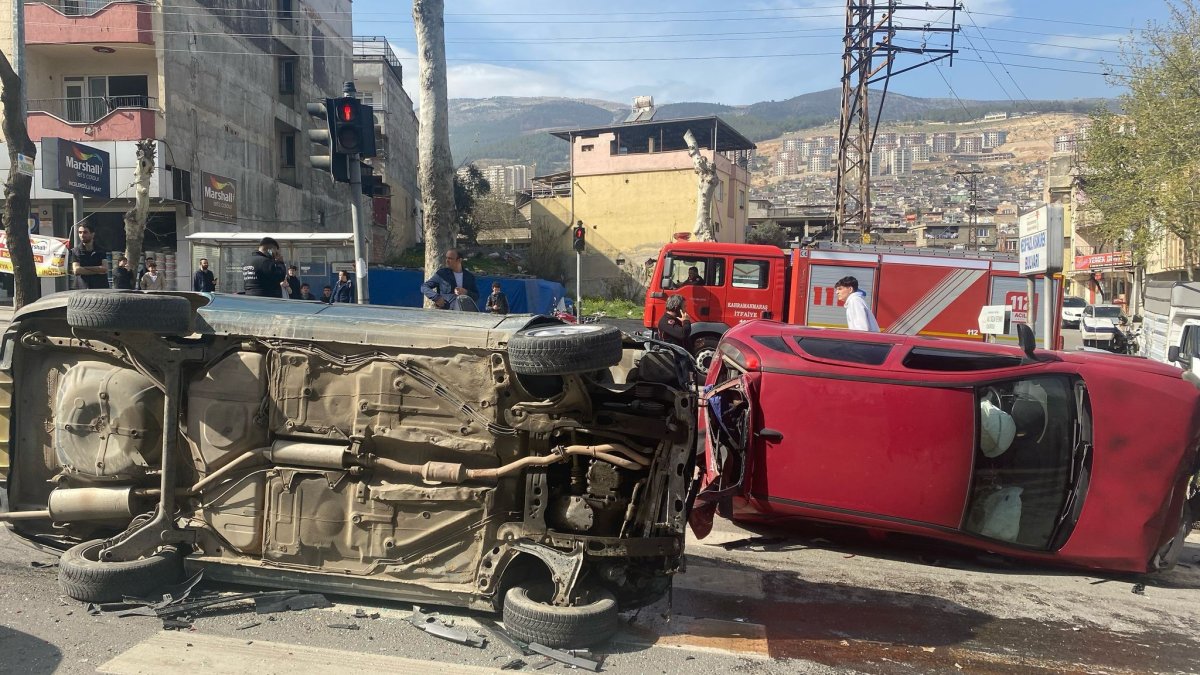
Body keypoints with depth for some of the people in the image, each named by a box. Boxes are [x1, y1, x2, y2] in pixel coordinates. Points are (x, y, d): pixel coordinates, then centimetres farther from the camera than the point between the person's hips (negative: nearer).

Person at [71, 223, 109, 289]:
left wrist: (84, 268, -7)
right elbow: (76, 270, -5)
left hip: (101, 288, 1)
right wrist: (98, 270, -6)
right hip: (82, 289, -1)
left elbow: (105, 269, -3)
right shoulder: (75, 251, 8)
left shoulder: (101, 251, 11)